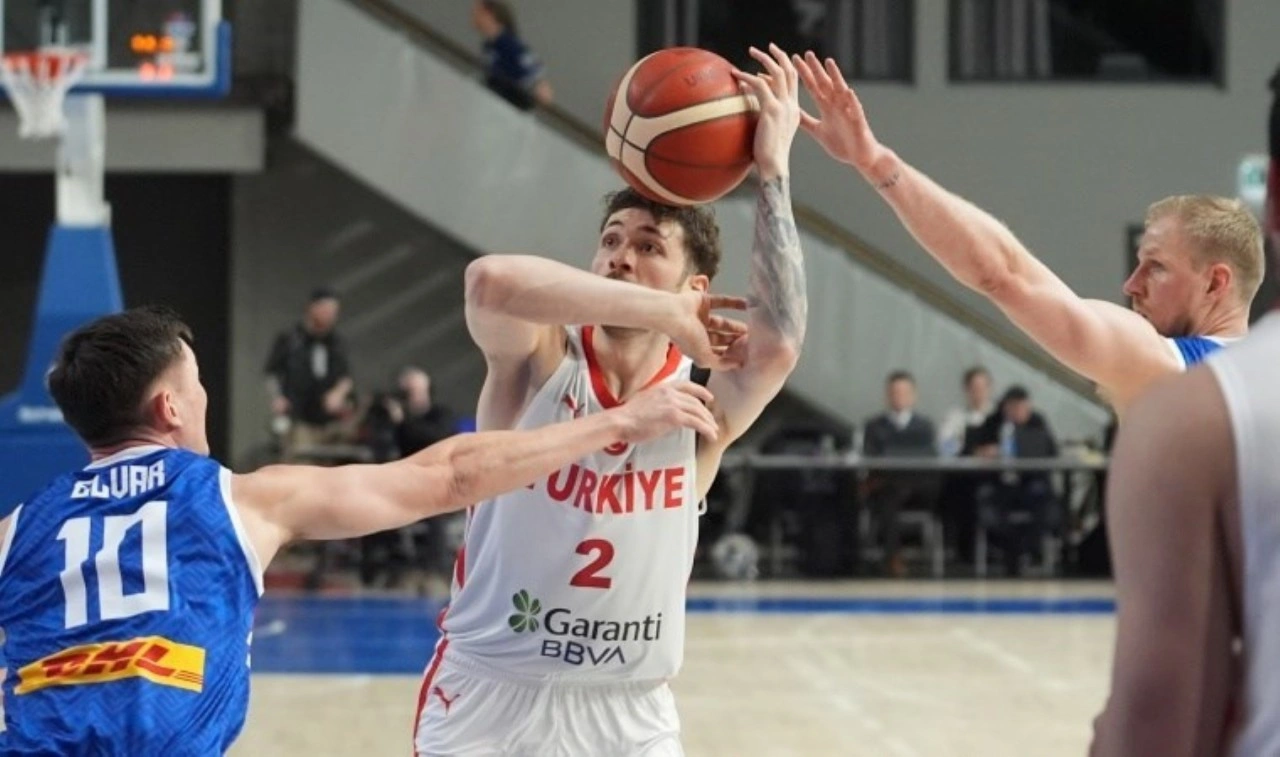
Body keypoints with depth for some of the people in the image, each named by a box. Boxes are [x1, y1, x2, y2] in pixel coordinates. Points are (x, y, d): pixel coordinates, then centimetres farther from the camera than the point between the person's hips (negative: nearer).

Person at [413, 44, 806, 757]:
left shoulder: (700, 409, -6)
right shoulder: (542, 362, -9)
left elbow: (777, 347, -29)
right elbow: (492, 280, -32)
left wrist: (772, 171, -26)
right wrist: (667, 317, -28)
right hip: (489, 699, -1)